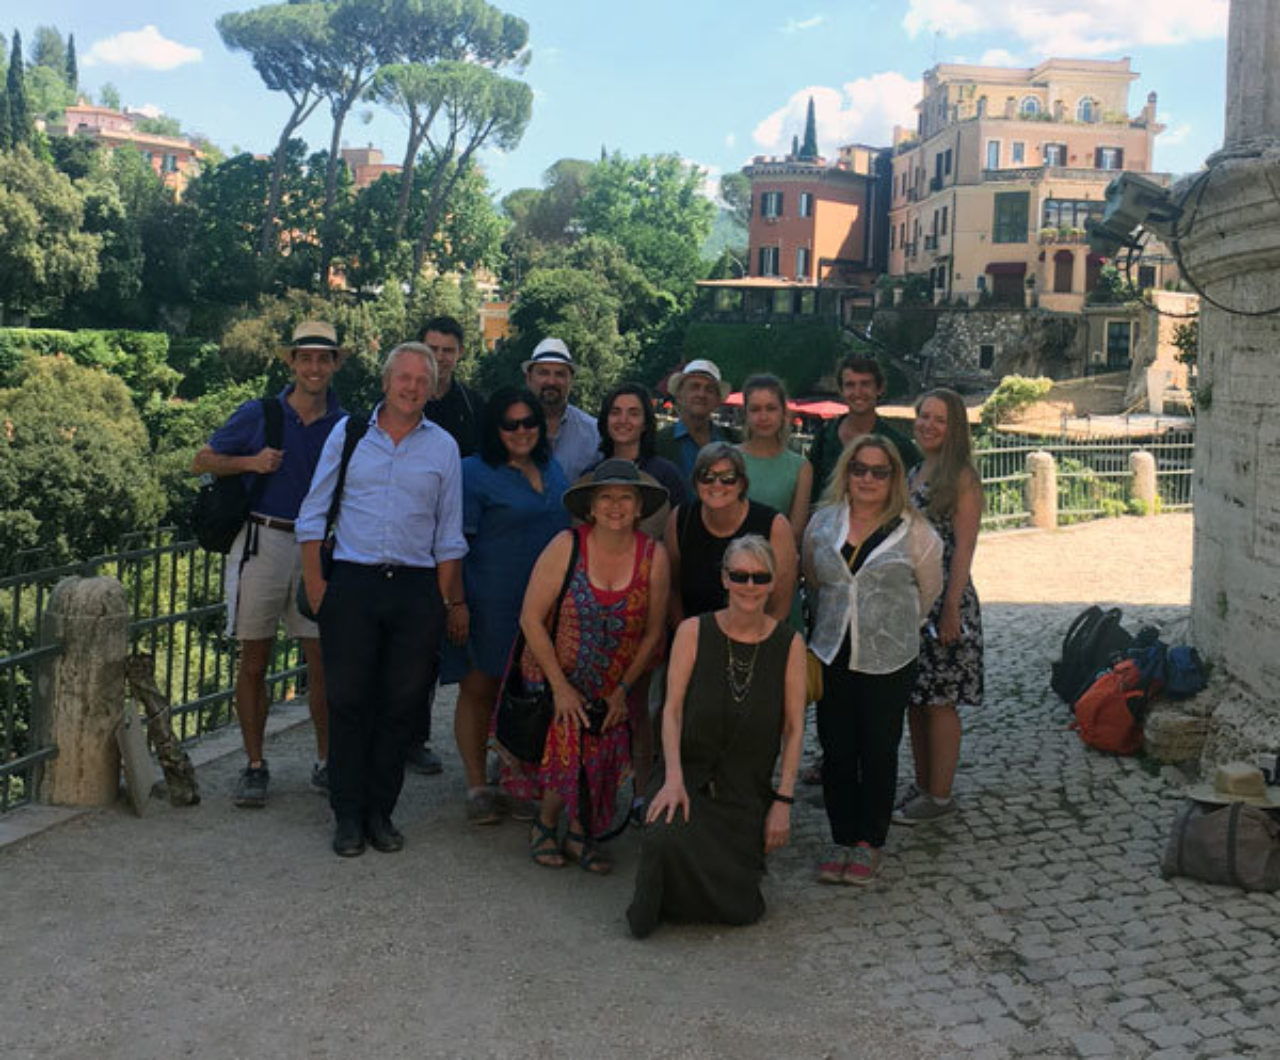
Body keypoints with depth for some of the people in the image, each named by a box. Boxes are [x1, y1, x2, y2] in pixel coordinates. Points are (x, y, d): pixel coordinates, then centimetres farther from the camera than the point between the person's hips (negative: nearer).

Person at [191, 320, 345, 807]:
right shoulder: (258, 415, 2)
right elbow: (201, 462, 7)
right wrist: (250, 462, -9)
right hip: (262, 542, -1)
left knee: (324, 661, 1)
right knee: (254, 659, 4)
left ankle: (326, 762, 15)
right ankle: (254, 765, 15)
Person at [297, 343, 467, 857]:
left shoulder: (443, 447, 9)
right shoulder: (348, 433, 7)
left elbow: (448, 535, 12)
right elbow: (313, 514, 9)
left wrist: (449, 601, 6)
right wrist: (314, 584, 0)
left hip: (416, 587, 1)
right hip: (352, 583, -1)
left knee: (400, 704, 4)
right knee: (348, 701, 0)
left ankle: (380, 811, 17)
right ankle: (348, 814, 11)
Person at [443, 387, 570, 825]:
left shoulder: (553, 470, 13)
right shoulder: (474, 473, -6)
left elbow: (569, 531, 23)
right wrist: (456, 601, -15)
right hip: (491, 603, -6)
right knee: (480, 688, 3)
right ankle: (477, 786, 12)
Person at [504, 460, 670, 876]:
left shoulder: (654, 556, -8)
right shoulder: (567, 546, -15)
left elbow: (653, 633, 1)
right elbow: (531, 619, -14)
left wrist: (624, 689, -3)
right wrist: (561, 687, -14)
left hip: (612, 688, 3)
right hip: (554, 679, -2)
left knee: (600, 762, 0)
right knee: (565, 754, -9)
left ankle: (579, 834, 26)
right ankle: (546, 823, 21)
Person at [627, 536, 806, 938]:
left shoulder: (789, 644, -2)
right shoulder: (693, 631, -4)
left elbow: (794, 729, 0)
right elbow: (672, 710, -7)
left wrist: (783, 801, -4)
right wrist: (673, 779, -19)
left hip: (748, 790, 1)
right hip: (690, 773, -1)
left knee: (740, 911, -7)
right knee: (665, 841, -33)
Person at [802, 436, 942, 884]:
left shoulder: (914, 530, -5)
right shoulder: (822, 523, 4)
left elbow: (928, 591, 8)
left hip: (889, 660, -2)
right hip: (831, 656, 3)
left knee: (879, 751, 5)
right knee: (836, 751, 5)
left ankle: (870, 842, 19)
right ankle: (842, 839, 19)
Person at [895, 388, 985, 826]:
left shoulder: (962, 477, -9)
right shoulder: (913, 474, 14)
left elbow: (963, 548, -14)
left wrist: (951, 608, -19)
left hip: (943, 597, -8)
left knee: (938, 701, -1)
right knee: (915, 700, 12)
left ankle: (940, 796, 9)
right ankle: (922, 787, 22)